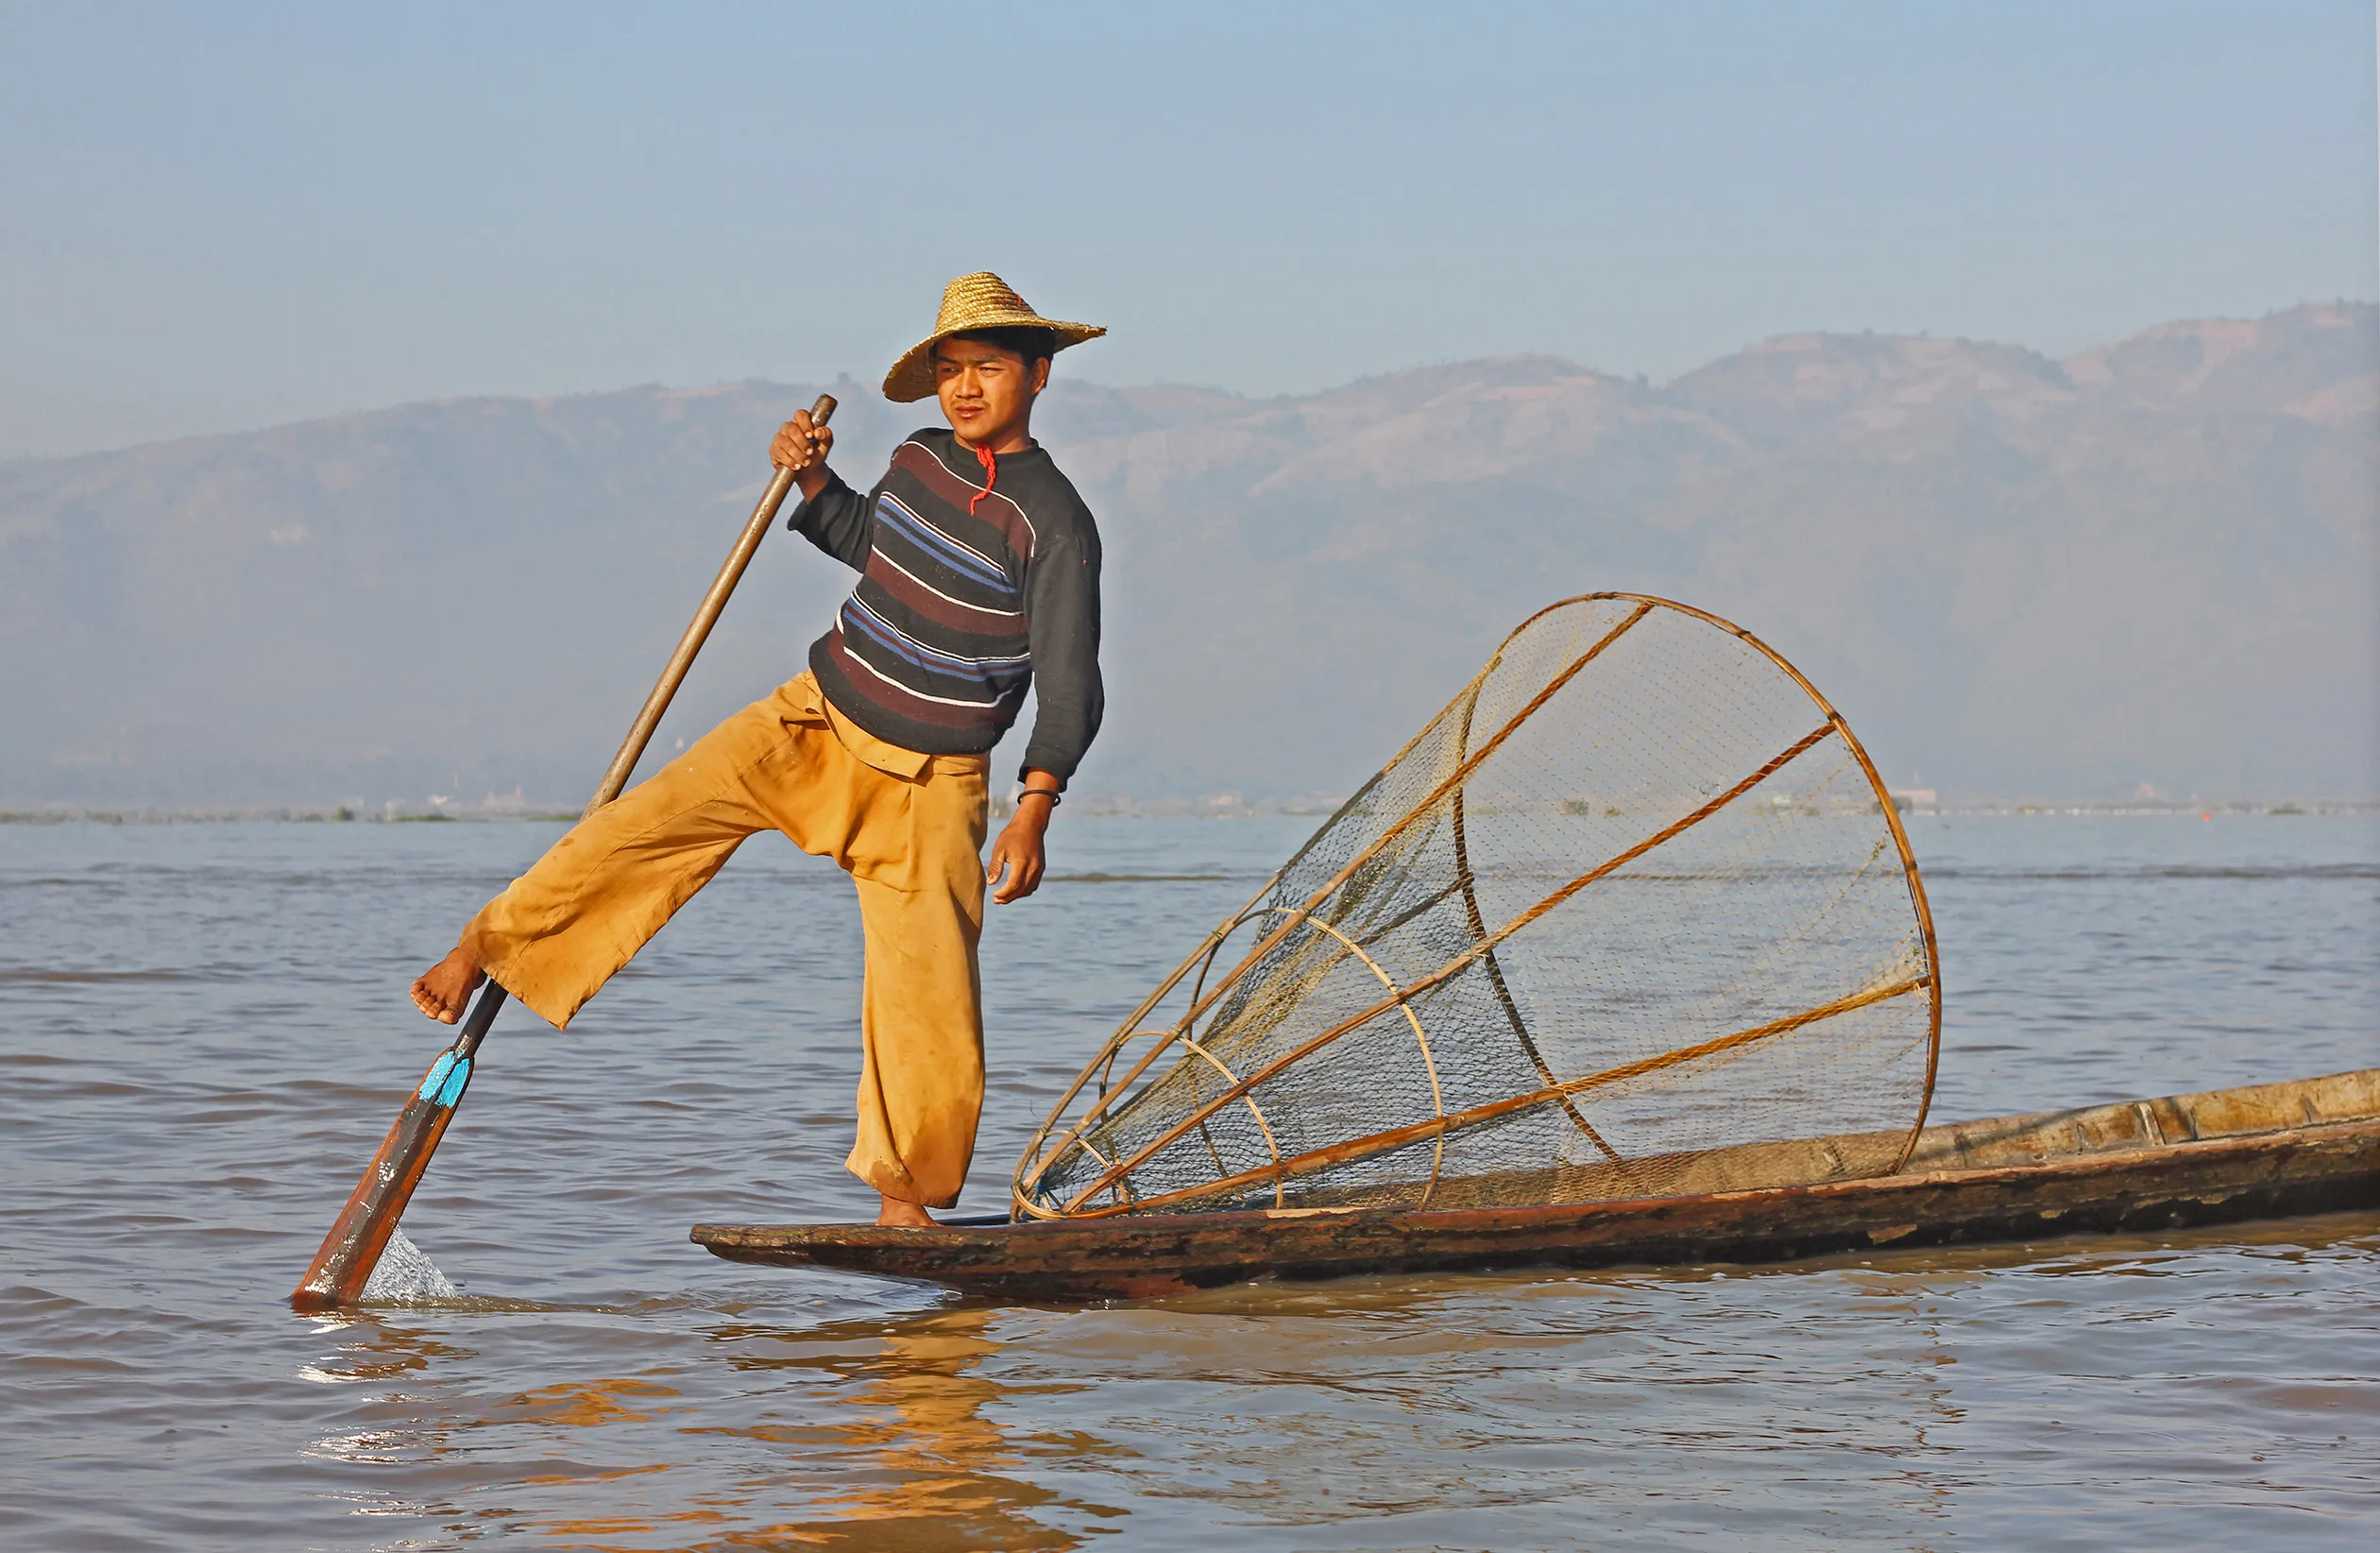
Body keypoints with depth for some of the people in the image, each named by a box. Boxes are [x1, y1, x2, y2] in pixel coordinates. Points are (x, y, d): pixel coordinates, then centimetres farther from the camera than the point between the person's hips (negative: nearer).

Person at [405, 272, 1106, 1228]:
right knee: (651, 822, -12)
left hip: (927, 784, -4)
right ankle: (485, 951, -2)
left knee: (928, 997, -8)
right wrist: (812, 481, 5)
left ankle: (904, 1197, 9)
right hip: (811, 721, 5)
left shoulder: (1054, 521, -15)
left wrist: (1035, 810, -29)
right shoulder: (921, 460, 3)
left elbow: (1070, 681, -18)